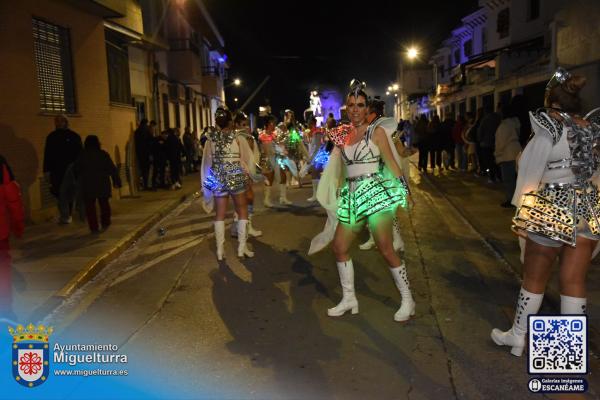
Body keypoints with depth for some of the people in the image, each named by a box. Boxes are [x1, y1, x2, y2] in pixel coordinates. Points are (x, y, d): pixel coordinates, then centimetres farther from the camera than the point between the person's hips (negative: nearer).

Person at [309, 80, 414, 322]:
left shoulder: (376, 131, -2)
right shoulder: (343, 134, 12)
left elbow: (391, 163, -4)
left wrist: (403, 191, -7)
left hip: (375, 191, -6)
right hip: (351, 195, 6)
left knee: (386, 249, -9)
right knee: (339, 247, 5)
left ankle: (407, 300, 7)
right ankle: (349, 299, 20)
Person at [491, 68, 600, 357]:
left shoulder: (549, 132, -11)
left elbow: (530, 176, -9)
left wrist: (522, 214, -1)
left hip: (551, 210, -5)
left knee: (534, 278, 9)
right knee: (574, 282, 11)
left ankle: (517, 337, 24)